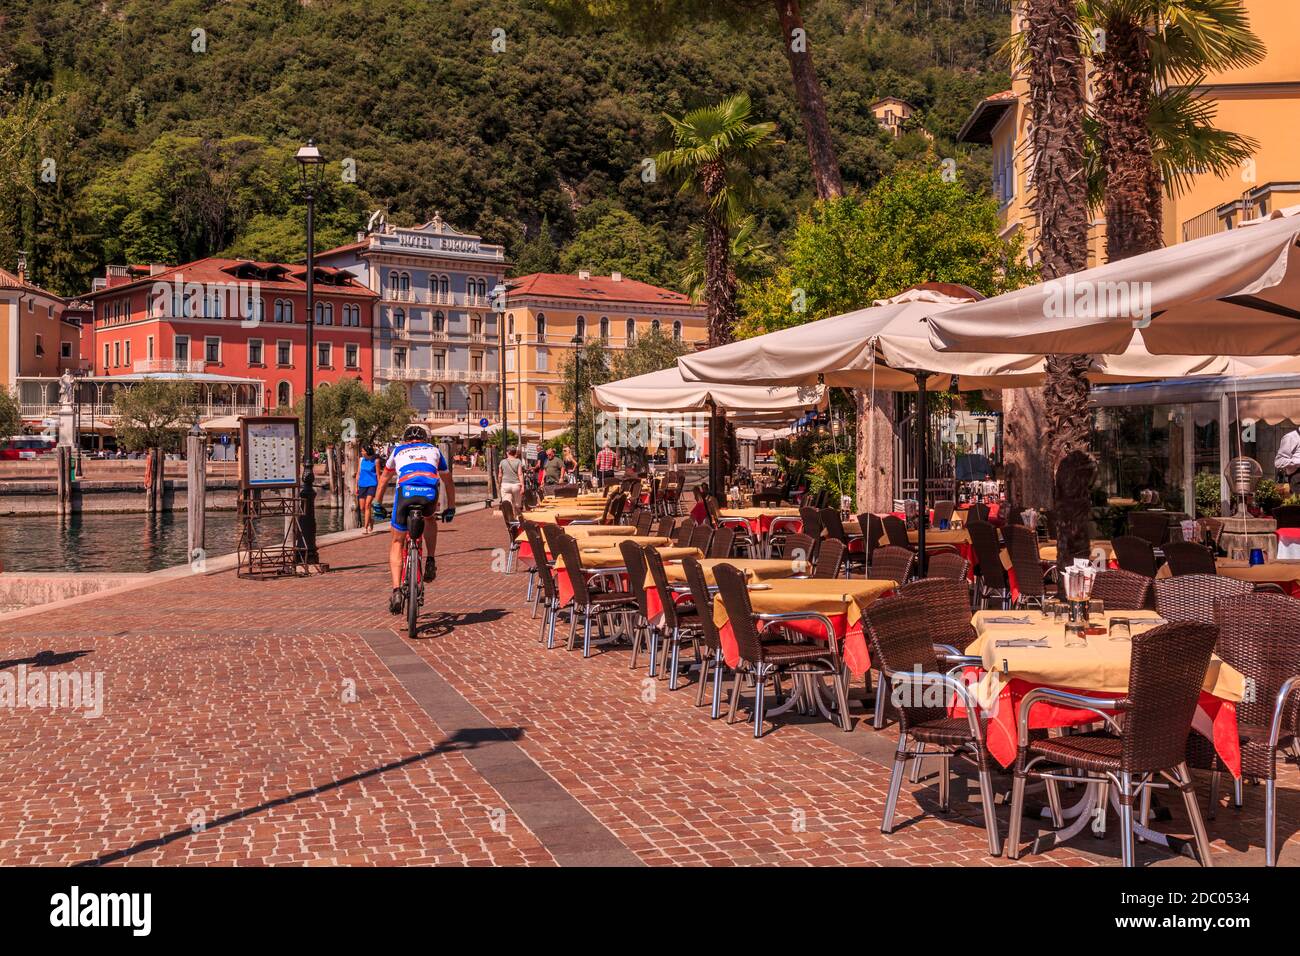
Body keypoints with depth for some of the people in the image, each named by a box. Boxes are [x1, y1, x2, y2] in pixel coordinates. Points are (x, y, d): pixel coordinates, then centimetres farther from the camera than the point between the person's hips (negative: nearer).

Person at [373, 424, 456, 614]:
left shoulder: (398, 450, 33)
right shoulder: (433, 450, 33)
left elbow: (383, 480, 45)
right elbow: (448, 481, 42)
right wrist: (451, 508, 52)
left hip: (406, 492, -1)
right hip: (430, 494, 1)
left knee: (397, 541, 14)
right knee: (429, 519, 37)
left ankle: (396, 590, -2)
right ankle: (430, 562, 21)